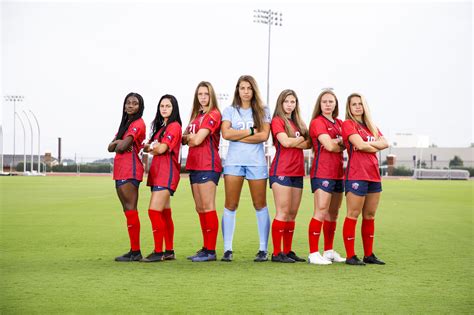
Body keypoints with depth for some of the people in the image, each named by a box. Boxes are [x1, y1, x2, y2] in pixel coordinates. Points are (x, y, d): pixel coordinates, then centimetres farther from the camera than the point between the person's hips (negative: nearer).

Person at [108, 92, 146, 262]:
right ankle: (134, 250, 12)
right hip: (120, 171, 9)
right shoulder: (125, 124, 22)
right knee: (128, 210, 9)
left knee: (130, 209, -10)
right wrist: (117, 142, -6)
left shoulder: (138, 124, -7)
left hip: (130, 170, -9)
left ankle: (135, 251, -10)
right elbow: (111, 147, 14)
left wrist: (119, 145, 4)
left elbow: (123, 146, -17)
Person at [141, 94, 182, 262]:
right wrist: (151, 147, -10)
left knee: (154, 210, -14)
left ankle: (158, 252, -11)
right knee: (164, 213, 10)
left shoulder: (174, 126, -8)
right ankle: (169, 251, 16)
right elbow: (154, 148, 12)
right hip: (157, 172, 9)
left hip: (167, 172, -9)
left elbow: (162, 149, -16)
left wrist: (149, 148, 3)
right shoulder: (161, 127, 20)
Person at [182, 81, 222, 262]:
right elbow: (187, 139, 14)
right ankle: (206, 248, 17)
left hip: (208, 166, -9)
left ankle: (211, 251, -7)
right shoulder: (196, 115, 19)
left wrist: (187, 137, 4)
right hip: (194, 165, 9)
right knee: (200, 209, 10)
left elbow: (197, 140, -14)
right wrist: (189, 137, -7)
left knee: (207, 207, -9)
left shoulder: (213, 114, -8)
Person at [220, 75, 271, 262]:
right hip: (233, 162, 0)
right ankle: (227, 249, 2)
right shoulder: (230, 111, 8)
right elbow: (226, 133, -7)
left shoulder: (262, 111, 7)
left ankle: (263, 250, 9)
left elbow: (264, 135, -6)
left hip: (256, 162, 0)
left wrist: (238, 136, -7)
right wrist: (251, 131, -6)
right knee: (230, 205, -1)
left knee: (260, 205, 3)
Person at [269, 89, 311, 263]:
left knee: (292, 214, 7)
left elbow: (309, 144, 7)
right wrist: (302, 138, -1)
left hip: (297, 173, 7)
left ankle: (288, 251, 13)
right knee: (283, 212, -9)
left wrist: (293, 142, -8)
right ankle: (276, 253, -6)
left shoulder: (298, 123, 19)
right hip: (281, 172, -7)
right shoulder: (277, 121, -2)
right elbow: (285, 142, -17)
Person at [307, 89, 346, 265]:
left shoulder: (340, 123, 18)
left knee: (333, 213, 11)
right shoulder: (317, 122, -5)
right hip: (322, 172, -8)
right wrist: (342, 145, 3)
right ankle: (313, 253, -11)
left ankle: (329, 251, 20)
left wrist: (337, 143, -11)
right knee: (321, 211, -12)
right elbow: (329, 146, -15)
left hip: (338, 173, 8)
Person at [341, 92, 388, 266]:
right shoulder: (348, 124, -2)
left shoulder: (371, 126, 20)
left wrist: (368, 144, -10)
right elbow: (360, 145, -15)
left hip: (374, 175, 7)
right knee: (353, 215, -6)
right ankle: (350, 256, -3)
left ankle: (369, 254, 17)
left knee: (369, 216, 10)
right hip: (356, 175, -7)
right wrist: (375, 147, 2)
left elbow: (385, 143, 4)